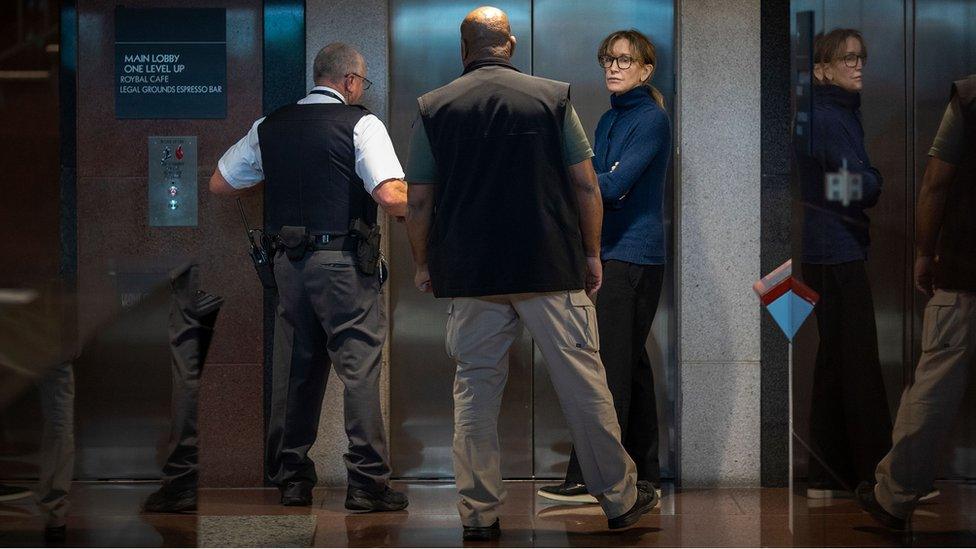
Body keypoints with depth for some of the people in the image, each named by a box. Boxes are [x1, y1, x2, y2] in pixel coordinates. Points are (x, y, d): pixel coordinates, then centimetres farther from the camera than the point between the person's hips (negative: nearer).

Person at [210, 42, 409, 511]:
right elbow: (391, 197, -16)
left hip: (289, 260, 6)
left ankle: (290, 478, 20)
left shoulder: (270, 127, 10)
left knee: (295, 367, 13)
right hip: (344, 263, -5)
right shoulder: (360, 124, -5)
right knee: (360, 367, -3)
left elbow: (219, 183, 17)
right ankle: (367, 483, -4)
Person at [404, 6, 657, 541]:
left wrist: (422, 264, 14)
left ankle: (478, 515, 8)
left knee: (475, 391, 8)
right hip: (552, 269, -1)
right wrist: (592, 252, 9)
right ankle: (619, 498, 17)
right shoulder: (552, 96, -1)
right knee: (583, 382, 7)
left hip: (469, 276, 1)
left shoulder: (433, 107, 1)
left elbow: (418, 201, 2)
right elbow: (586, 185, -1)